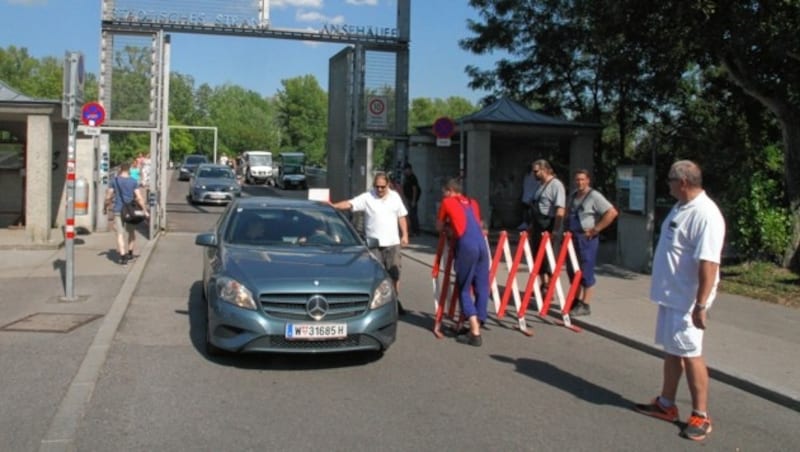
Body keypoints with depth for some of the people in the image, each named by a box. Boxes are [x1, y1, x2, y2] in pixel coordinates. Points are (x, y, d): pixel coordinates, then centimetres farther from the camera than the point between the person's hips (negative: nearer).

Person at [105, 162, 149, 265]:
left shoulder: (115, 181, -2)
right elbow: (139, 198, -8)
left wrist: (107, 206, 18)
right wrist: (145, 211, -3)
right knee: (132, 232, 20)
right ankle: (130, 254, 25)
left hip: (118, 210, -1)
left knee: (120, 234, -1)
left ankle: (123, 257, -11)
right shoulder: (133, 182, -3)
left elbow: (108, 196, 0)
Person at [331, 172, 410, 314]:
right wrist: (333, 206, -30)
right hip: (374, 244, -2)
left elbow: (401, 216, 11)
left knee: (394, 273, 8)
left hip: (392, 242, 2)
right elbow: (349, 204, -15)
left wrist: (405, 235, 4)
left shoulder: (395, 197, 6)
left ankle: (395, 301, 21)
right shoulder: (367, 197, -4)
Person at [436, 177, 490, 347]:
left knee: (464, 290, 3)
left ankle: (474, 333, -4)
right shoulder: (472, 203, 28)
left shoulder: (447, 202, 14)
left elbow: (439, 228, 23)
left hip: (466, 246, -5)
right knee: (481, 288, 11)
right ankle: (476, 328, 16)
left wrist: (449, 229, 44)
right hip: (481, 244, 5)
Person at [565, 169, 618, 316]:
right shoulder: (573, 196, 14)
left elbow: (612, 212, -18)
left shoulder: (594, 196, -10)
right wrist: (568, 230, 13)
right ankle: (577, 301, 25)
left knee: (586, 272, -4)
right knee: (573, 271, 13)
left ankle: (585, 305, 2)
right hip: (572, 238, 8)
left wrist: (595, 229, -16)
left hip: (587, 239, -8)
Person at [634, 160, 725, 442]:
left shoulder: (705, 215, -22)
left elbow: (708, 263, -27)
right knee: (671, 350, 16)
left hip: (687, 300, -9)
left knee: (690, 353, -1)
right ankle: (666, 405, 28)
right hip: (671, 295, 10)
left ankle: (701, 416, 11)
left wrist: (701, 305, -28)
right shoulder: (681, 207, 11)